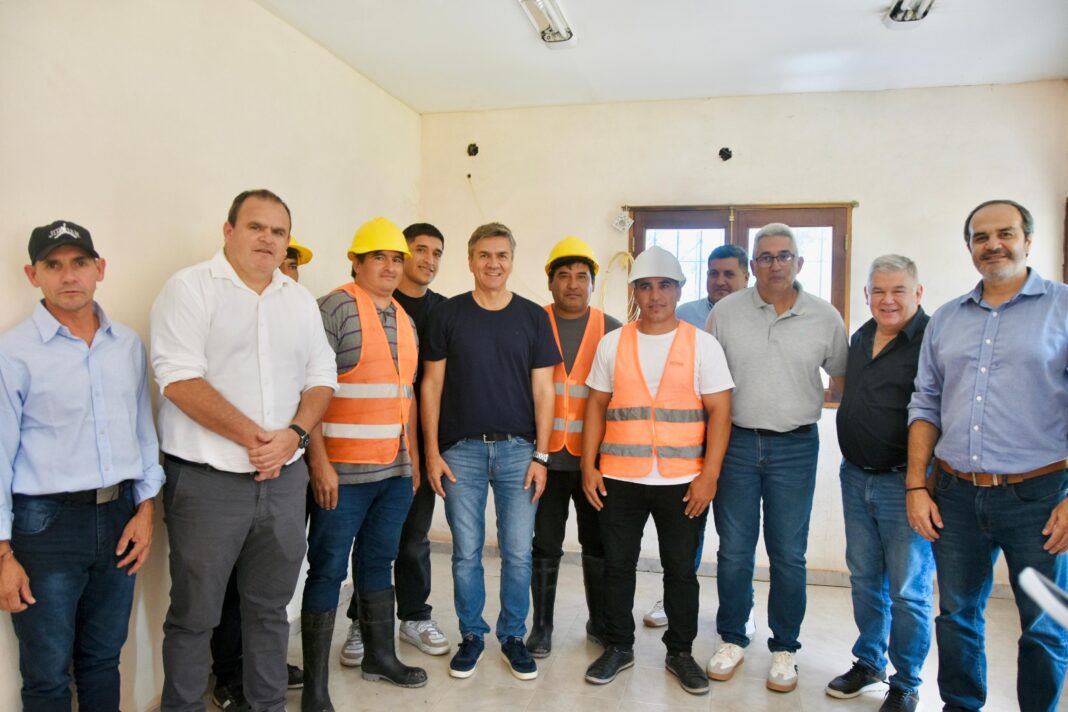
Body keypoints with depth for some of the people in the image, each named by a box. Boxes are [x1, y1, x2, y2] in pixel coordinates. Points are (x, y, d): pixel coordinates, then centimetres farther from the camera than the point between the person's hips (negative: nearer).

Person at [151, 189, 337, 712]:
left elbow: (321, 377, 9)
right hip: (206, 480, -4)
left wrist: (293, 435, -9)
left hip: (285, 478, 5)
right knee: (194, 613, 8)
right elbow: (180, 379, -15)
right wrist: (253, 437, -18)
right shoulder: (190, 288, -4)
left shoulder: (300, 300, 12)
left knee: (271, 606, 16)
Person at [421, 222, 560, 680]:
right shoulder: (448, 314, 3)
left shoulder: (533, 317, 4)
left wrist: (541, 456, -2)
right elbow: (432, 384, 3)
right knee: (466, 552, 7)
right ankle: (471, 635, 25)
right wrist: (432, 451, -3)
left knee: (518, 553, 5)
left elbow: (542, 390, 3)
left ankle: (513, 636, 23)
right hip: (461, 450, 0)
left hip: (518, 450, 0)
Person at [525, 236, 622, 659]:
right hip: (546, 454, -1)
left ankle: (601, 624, 28)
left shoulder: (612, 331, 6)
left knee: (598, 544, 10)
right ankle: (541, 626, 22)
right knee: (545, 546, 7)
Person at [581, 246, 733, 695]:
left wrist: (709, 475, -10)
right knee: (617, 565, 10)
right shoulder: (612, 343, 6)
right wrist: (588, 465, 0)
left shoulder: (702, 345, 0)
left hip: (683, 482, -1)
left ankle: (680, 652, 28)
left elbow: (719, 411, -4)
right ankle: (618, 647, 28)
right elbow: (597, 406, 7)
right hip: (619, 479, 2)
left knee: (681, 570, 10)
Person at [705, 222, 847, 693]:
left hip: (795, 447, 0)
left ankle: (784, 649, 25)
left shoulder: (825, 318, 1)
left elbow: (843, 379, 12)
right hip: (736, 442, 0)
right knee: (734, 551, 9)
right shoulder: (726, 312, 0)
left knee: (788, 554, 7)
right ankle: (732, 640, 26)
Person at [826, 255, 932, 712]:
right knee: (864, 579, 17)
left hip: (904, 482, -7)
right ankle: (869, 664, 35)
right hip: (855, 477, 7)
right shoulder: (860, 338, 10)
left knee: (908, 590, 6)